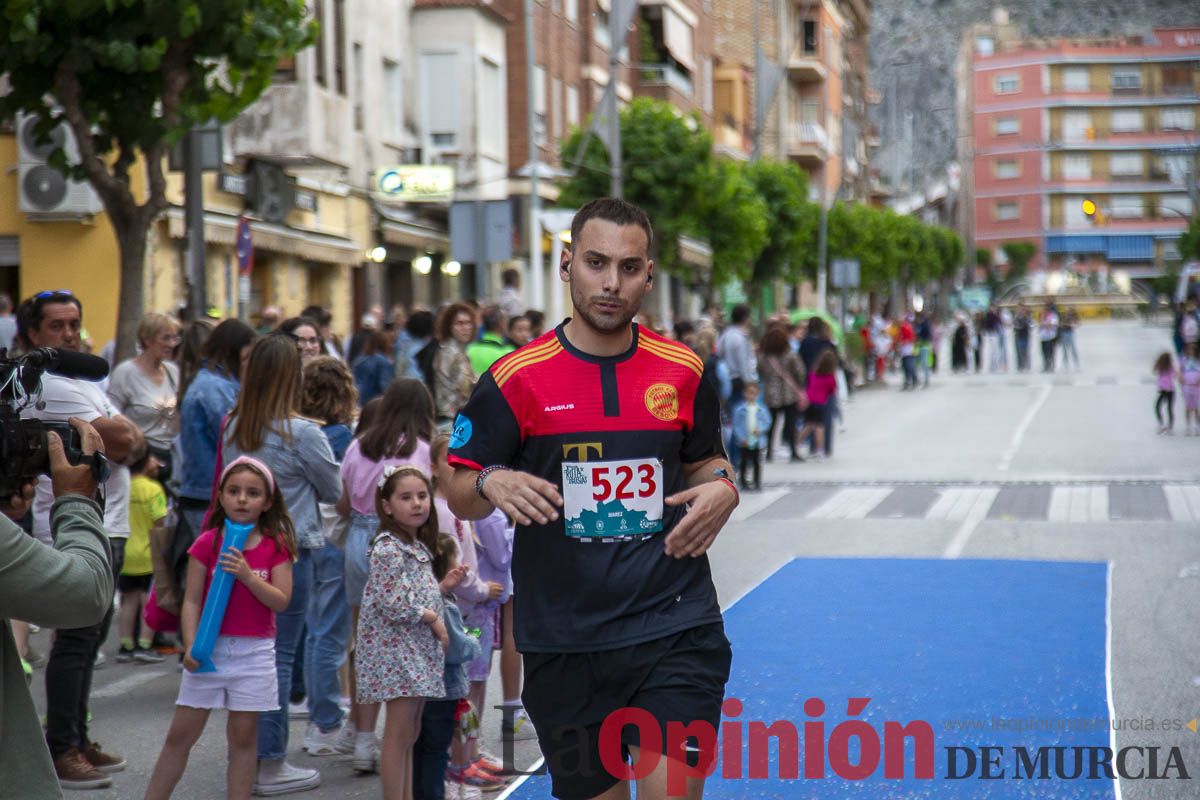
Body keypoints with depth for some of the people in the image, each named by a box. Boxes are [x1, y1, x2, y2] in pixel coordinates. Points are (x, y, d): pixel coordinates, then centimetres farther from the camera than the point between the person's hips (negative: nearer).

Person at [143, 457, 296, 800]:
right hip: (209, 648, 0)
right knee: (180, 735, 4)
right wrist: (191, 647, -14)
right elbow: (191, 601, -3)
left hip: (255, 652, 0)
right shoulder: (207, 543, -1)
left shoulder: (276, 546, 1)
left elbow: (281, 601, -6)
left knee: (243, 737, 7)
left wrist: (247, 575, -20)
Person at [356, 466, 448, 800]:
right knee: (398, 735, -7)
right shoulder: (388, 548, -14)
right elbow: (392, 603, -20)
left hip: (420, 648, 9)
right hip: (397, 648, -9)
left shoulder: (418, 546, 15)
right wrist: (433, 618, -12)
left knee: (410, 734, 12)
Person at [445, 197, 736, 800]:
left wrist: (722, 488, -2)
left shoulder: (683, 371, 4)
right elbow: (457, 496, 2)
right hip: (563, 645, 0)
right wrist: (491, 484, -20)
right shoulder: (516, 378, -2)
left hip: (674, 630, 0)